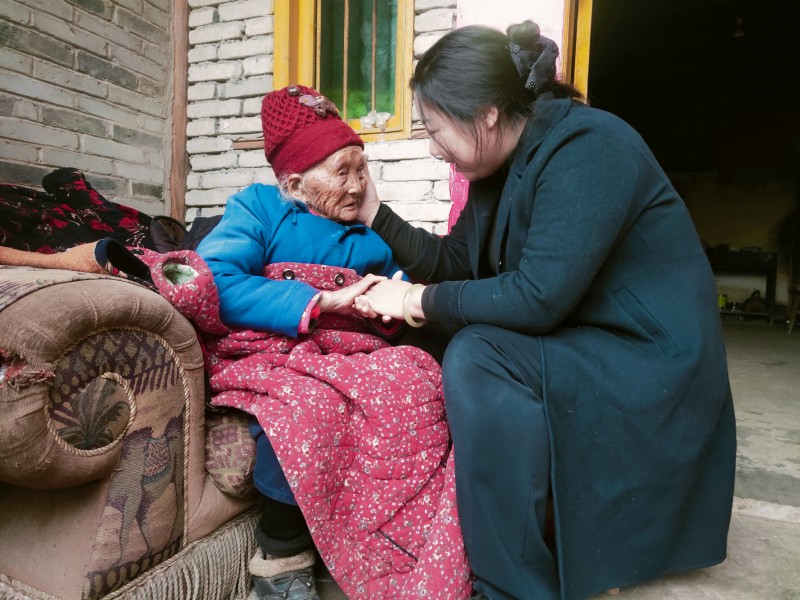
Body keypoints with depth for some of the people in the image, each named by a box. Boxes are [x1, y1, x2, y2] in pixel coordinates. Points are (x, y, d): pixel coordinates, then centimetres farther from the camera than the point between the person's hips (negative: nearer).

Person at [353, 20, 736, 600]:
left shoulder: (586, 148, -20)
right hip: (579, 343, 9)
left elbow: (539, 297, -28)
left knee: (477, 357, -27)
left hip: (653, 360, -8)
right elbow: (455, 261, 11)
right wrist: (376, 215, 4)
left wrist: (417, 301, -17)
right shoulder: (506, 162, 6)